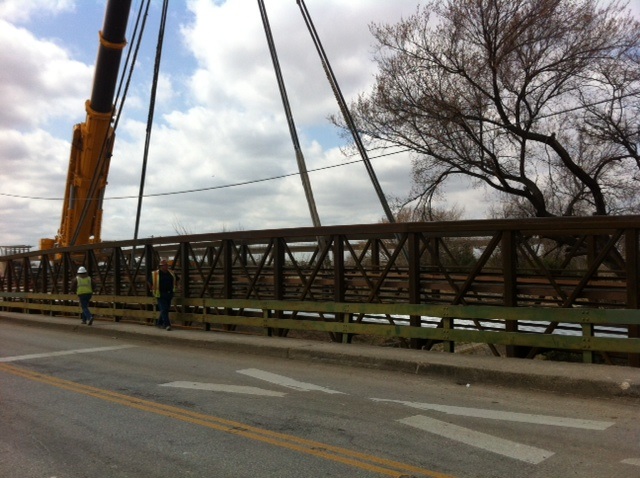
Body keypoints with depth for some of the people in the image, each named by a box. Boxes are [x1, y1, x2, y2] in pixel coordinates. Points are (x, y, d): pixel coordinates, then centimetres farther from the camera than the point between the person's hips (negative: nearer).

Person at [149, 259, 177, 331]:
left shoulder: (171, 273, 7)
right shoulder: (155, 274, -7)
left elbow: (176, 280, 23)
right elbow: (150, 283, 2)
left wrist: (172, 289, 18)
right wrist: (153, 290, 3)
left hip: (169, 294, 5)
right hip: (161, 295, -5)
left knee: (166, 309, 11)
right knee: (163, 309, -11)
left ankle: (159, 323, 28)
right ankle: (167, 324, -13)